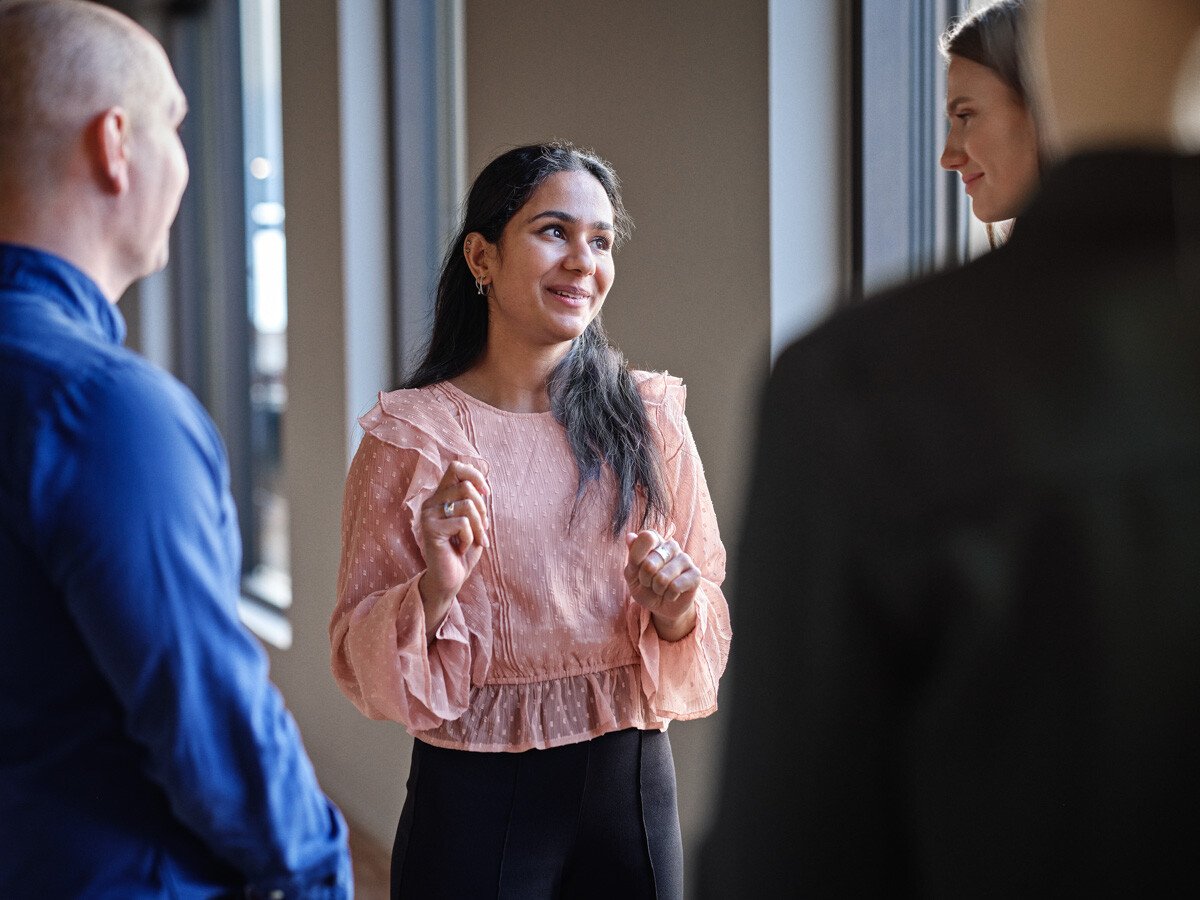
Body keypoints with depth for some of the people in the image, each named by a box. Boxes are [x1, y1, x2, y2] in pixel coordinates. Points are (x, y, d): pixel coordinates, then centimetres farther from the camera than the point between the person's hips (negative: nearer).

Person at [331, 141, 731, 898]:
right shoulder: (409, 436, -7)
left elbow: (712, 609, 5)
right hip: (474, 799, -2)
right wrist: (435, 589, -24)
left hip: (631, 782, 3)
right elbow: (362, 664, -6)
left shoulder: (649, 417, 0)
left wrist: (677, 612, -16)